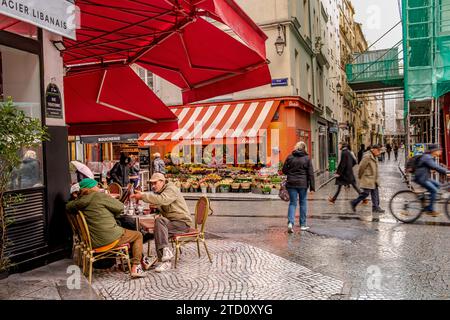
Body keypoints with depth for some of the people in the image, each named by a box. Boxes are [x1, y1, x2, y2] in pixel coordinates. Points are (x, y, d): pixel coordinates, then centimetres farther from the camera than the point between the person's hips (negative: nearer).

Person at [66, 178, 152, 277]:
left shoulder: (79, 202, 4)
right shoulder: (99, 196, -12)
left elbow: (68, 206, 26)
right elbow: (120, 207, -7)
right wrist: (112, 216, 13)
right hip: (110, 238, -8)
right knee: (138, 235, 14)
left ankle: (142, 260, 36)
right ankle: (135, 267, 2)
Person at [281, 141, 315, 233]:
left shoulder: (290, 157, 0)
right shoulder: (307, 158, -2)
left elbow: (284, 170, 3)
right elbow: (311, 174, -3)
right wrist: (312, 187, -1)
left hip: (291, 184, 1)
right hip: (303, 184, 0)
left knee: (292, 203, 6)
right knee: (303, 203, 12)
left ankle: (290, 222, -14)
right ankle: (303, 225, 19)